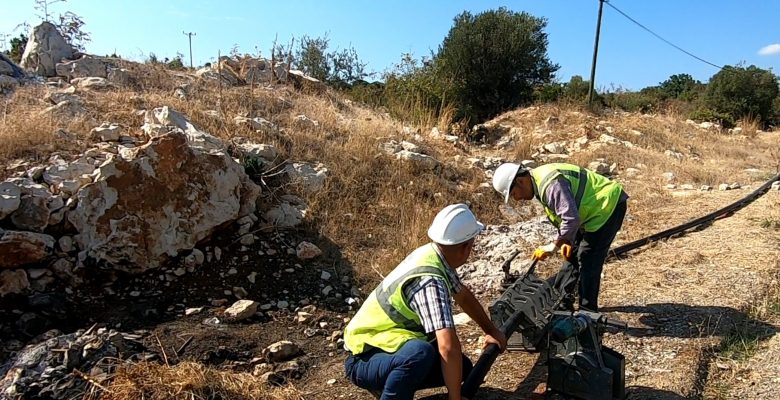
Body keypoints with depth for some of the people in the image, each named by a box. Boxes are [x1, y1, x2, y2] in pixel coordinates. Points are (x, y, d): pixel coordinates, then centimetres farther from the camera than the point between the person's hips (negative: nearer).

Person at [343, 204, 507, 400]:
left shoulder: (432, 254, -2)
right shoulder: (430, 281, -30)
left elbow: (464, 296, 16)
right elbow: (448, 346, -38)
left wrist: (491, 331, 21)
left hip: (389, 345, 10)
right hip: (365, 359, -10)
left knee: (462, 368, 7)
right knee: (421, 353, -38)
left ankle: (385, 384, 14)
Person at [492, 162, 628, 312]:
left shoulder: (551, 184, -30)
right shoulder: (539, 182, 4)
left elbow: (571, 219, -34)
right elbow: (564, 211, 12)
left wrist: (553, 247, -23)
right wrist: (567, 241, 2)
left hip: (608, 205, -10)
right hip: (598, 208, 10)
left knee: (588, 260, -10)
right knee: (573, 256, 14)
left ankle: (588, 309, 1)